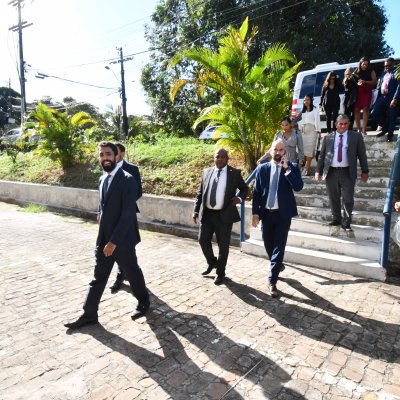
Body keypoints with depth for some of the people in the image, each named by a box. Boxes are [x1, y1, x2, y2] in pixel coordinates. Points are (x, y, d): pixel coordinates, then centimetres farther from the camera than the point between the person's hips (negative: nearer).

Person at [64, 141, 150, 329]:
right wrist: (101, 214, 3)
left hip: (122, 239, -7)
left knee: (133, 273, 12)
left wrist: (114, 241, -23)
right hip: (103, 238, 7)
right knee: (99, 276, 14)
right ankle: (89, 314, 27)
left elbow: (127, 214, -22)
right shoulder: (102, 179, 8)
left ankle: (144, 302, 35)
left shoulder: (127, 180, -17)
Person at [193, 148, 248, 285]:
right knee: (203, 240, 10)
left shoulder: (234, 173, -1)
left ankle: (220, 273, 24)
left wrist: (240, 198, -11)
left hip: (224, 214, -3)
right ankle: (212, 262, 37)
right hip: (207, 213, 4)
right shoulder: (207, 172, 8)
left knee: (223, 245, 5)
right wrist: (196, 210, 2)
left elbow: (244, 188, 10)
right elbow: (200, 193, 10)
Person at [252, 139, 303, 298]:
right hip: (266, 213, 3)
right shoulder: (262, 168, 4)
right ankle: (277, 265, 44)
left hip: (283, 214, -3)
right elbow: (256, 192, 4)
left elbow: (298, 187, -15)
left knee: (279, 246, -4)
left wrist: (287, 168, -19)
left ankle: (272, 281, 3)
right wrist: (255, 213, -3)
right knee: (268, 245, 15)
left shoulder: (292, 167, 0)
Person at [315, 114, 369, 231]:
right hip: (331, 172, 2)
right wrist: (318, 171, 4)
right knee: (333, 198, 10)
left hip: (348, 173, -1)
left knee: (348, 199, 0)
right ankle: (336, 219, 26)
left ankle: (346, 223, 10)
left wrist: (364, 171, 4)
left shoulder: (356, 137, 5)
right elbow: (322, 156, 9)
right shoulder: (328, 138, 7)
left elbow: (362, 155, 6)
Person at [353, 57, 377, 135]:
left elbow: (374, 81, 1)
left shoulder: (371, 71, 10)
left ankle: (364, 129, -14)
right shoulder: (355, 72, 11)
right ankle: (359, 128, 4)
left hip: (367, 92, -1)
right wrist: (357, 84, -14)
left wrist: (365, 82, -13)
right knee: (356, 110, -4)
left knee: (365, 109, -10)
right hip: (357, 92, 1)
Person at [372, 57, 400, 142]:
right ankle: (385, 127, 20)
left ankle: (390, 134, 16)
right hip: (382, 97, 6)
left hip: (392, 99, -6)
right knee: (374, 113, -1)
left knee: (391, 117, 0)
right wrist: (378, 98, 7)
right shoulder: (383, 73, 17)